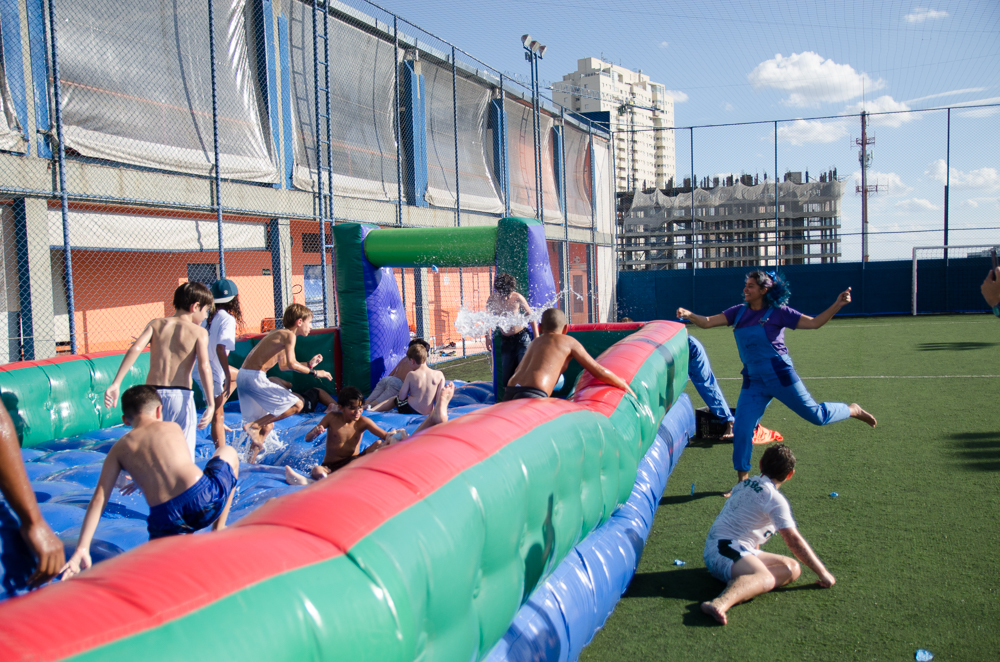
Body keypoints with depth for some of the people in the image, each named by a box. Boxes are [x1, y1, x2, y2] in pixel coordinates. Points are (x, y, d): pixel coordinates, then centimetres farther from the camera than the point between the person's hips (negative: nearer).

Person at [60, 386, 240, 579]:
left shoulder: (119, 449, 16)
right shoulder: (173, 427, 18)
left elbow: (98, 500, 7)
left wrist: (82, 549, 5)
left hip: (166, 518, 0)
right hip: (204, 496, 0)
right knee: (228, 452, 31)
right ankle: (219, 532, 25)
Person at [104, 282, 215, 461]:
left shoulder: (156, 324, 10)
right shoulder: (199, 332, 1)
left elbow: (135, 349, -6)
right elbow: (204, 367, -12)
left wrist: (116, 384, -11)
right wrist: (211, 404, -15)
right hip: (181, 396, -3)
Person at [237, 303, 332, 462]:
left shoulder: (278, 333, 21)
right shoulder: (289, 335, -7)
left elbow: (283, 365, 28)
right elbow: (292, 364, -19)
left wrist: (308, 364, 26)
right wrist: (314, 372, -7)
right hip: (255, 377, -10)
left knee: (267, 425, 17)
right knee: (296, 405, -8)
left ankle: (250, 461, 18)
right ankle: (253, 425, -9)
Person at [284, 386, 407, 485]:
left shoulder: (363, 422, -2)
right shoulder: (332, 418, -2)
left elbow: (385, 435, -13)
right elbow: (307, 438, -3)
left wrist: (391, 435, -38)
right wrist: (315, 433, -27)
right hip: (330, 466, -1)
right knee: (317, 471, -33)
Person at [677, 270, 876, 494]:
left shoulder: (778, 312, -6)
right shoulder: (739, 312, 5)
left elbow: (814, 323, -3)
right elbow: (707, 322, -1)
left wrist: (837, 305, -14)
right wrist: (689, 315, -20)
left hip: (780, 374, -4)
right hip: (753, 381, 4)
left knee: (815, 415, 6)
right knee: (741, 429, -2)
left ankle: (853, 410, 37)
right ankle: (743, 479, 14)